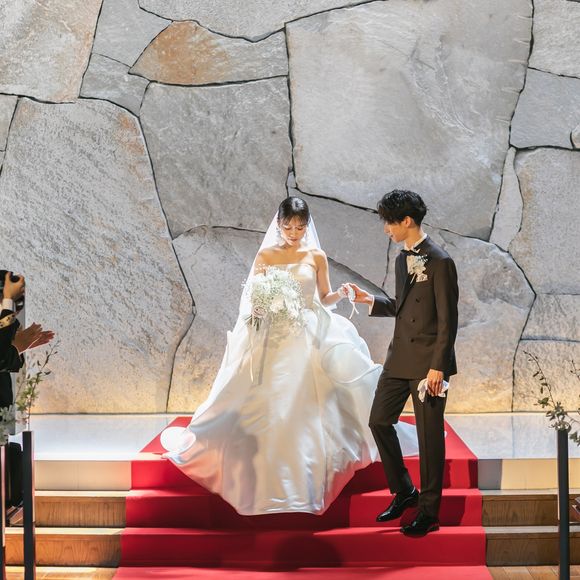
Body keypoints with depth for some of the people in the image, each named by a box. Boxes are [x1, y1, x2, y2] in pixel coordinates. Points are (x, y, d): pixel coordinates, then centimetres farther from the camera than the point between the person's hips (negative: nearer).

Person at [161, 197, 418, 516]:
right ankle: (276, 483, 7)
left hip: (310, 337, 0)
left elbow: (325, 299, 11)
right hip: (275, 337, 0)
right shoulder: (266, 256, 5)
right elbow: (254, 299, 5)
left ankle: (308, 481, 3)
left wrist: (342, 293, -9)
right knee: (270, 408, -3)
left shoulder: (316, 256, 6)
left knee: (307, 405, -7)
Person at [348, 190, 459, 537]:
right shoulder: (402, 260, 12)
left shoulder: (440, 262, -14)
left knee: (429, 436, 1)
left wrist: (437, 367, -18)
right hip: (400, 358, 9)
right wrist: (370, 300, 6)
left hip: (428, 361, -8)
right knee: (379, 420, 11)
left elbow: (448, 319, -15)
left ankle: (429, 512, 12)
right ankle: (404, 492, 27)